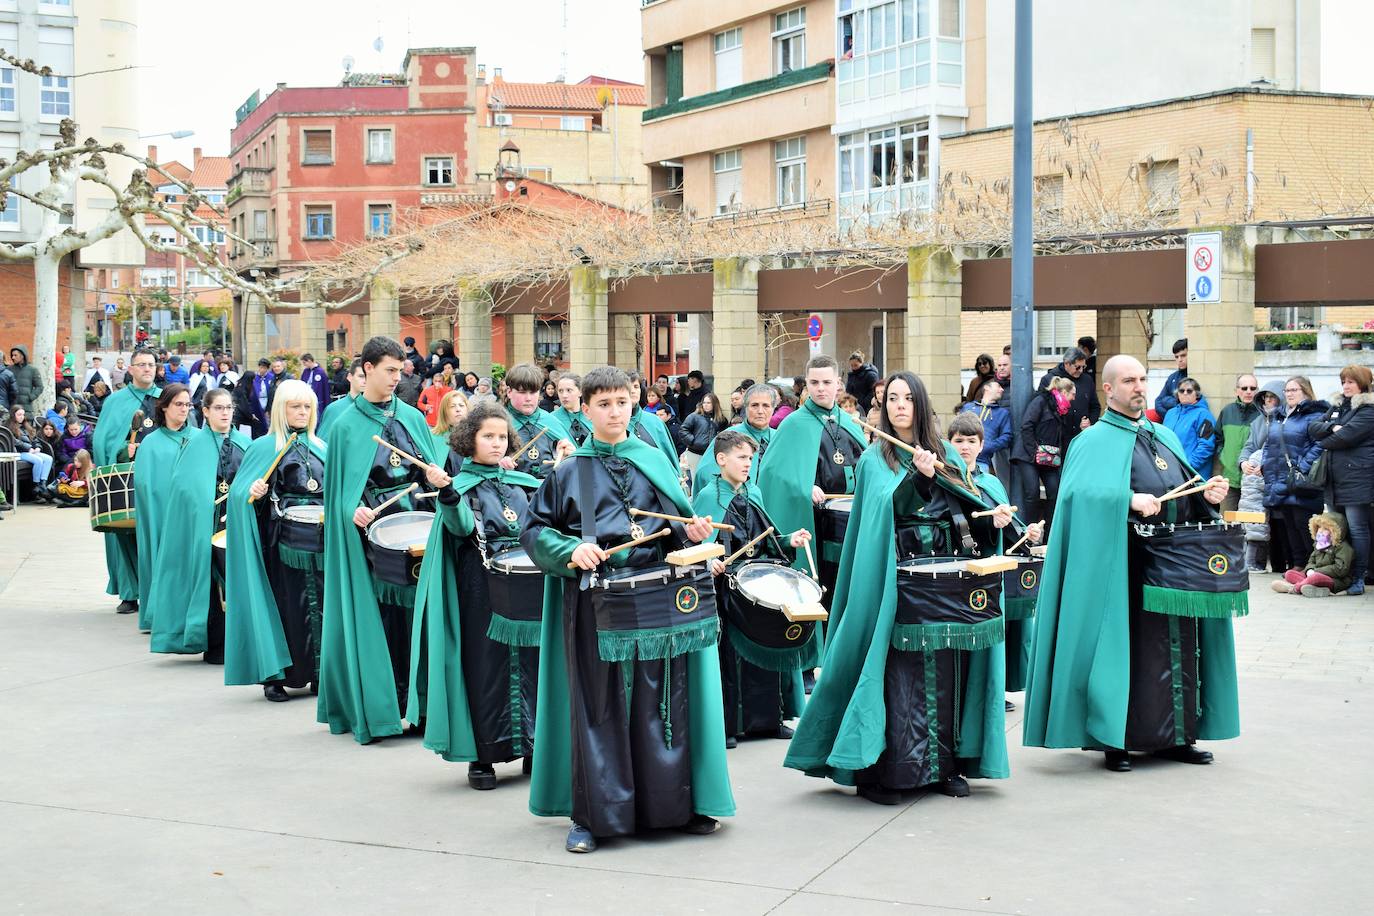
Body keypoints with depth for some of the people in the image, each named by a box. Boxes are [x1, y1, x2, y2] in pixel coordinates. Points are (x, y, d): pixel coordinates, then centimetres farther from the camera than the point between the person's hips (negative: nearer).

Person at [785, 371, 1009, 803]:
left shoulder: (945, 454, 14)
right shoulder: (875, 459, 2)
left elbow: (967, 507, 10)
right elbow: (889, 507, -15)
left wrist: (993, 518, -9)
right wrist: (919, 475, -30)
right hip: (897, 580, -4)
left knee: (945, 675, 4)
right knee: (899, 675, -8)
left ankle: (944, 765, 12)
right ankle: (880, 772, -4)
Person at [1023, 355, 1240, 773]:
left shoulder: (1165, 437, 18)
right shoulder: (1096, 441, -3)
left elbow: (1188, 498, 19)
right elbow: (1083, 493, -19)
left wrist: (1208, 495, -2)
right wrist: (1130, 499, -29)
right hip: (1127, 565, -6)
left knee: (1178, 647, 7)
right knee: (1127, 649, -4)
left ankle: (1173, 736, 16)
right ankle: (1116, 740, 5)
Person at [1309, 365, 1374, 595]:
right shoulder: (1337, 407, 20)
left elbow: (1345, 437, -16)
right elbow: (1313, 427, 10)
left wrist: (1324, 442, 1)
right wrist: (1331, 428, -9)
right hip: (1335, 478, 8)